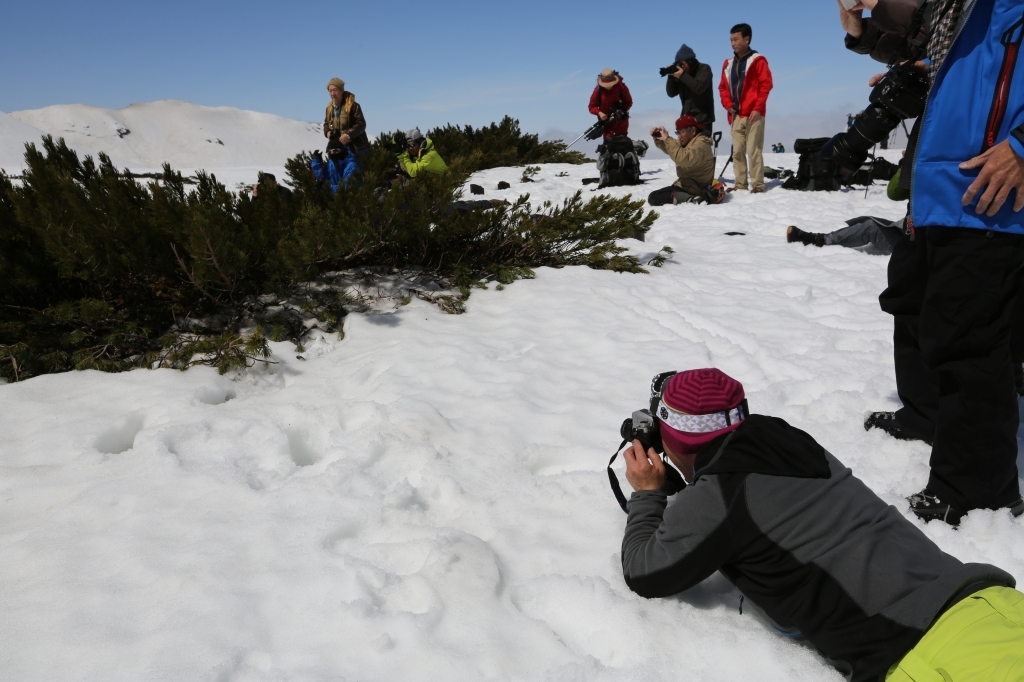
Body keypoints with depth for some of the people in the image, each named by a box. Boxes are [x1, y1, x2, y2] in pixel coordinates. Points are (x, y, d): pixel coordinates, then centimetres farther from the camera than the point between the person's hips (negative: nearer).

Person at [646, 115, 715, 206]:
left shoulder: (701, 144, -17)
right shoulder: (686, 142, 12)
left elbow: (684, 159, -35)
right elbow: (667, 147, 21)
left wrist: (667, 139, -29)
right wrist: (657, 138, -2)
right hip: (686, 184, 10)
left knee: (654, 198, -18)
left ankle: (690, 199, -23)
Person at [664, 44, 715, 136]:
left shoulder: (704, 69, -3)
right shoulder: (680, 73, 7)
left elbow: (699, 88, -19)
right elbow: (671, 93, 7)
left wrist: (683, 76, -17)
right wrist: (671, 77, -7)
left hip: (703, 119, -4)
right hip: (686, 118, 4)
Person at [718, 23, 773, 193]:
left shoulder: (757, 60, -2)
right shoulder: (728, 64, 14)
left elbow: (766, 84, -7)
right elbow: (723, 87, 17)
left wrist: (758, 108, -14)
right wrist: (728, 104, 0)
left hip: (753, 114, -6)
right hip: (736, 115, 6)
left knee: (753, 150, -8)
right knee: (737, 151, 6)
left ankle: (758, 185, -6)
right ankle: (740, 184, 11)